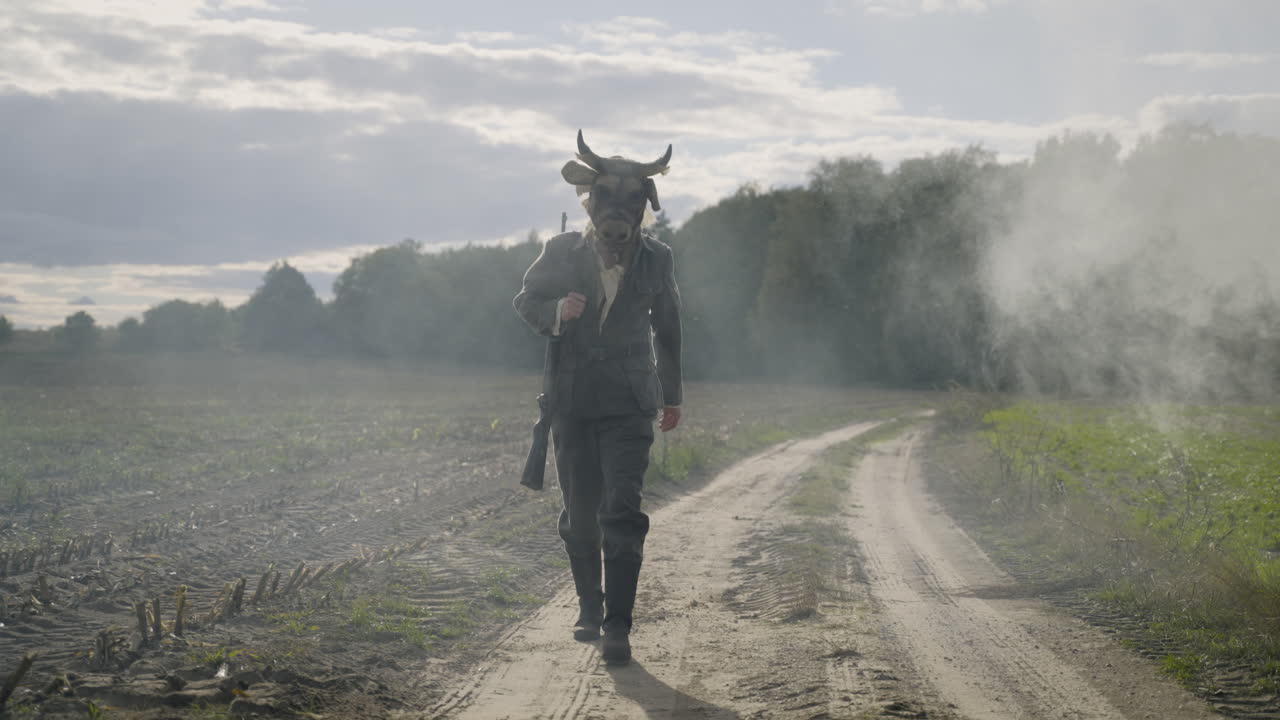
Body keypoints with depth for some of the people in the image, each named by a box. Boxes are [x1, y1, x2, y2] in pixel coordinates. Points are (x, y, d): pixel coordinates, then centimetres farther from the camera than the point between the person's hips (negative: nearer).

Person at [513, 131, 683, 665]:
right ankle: (589, 607, 30)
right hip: (571, 403, 1)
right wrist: (557, 311, -16)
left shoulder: (657, 260, 0)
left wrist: (671, 395, 22)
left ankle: (618, 627, -11)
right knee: (579, 514, 9)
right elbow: (526, 301, 9)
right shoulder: (561, 254, -3)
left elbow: (667, 326, 14)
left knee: (622, 512, -13)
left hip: (629, 404, -1)